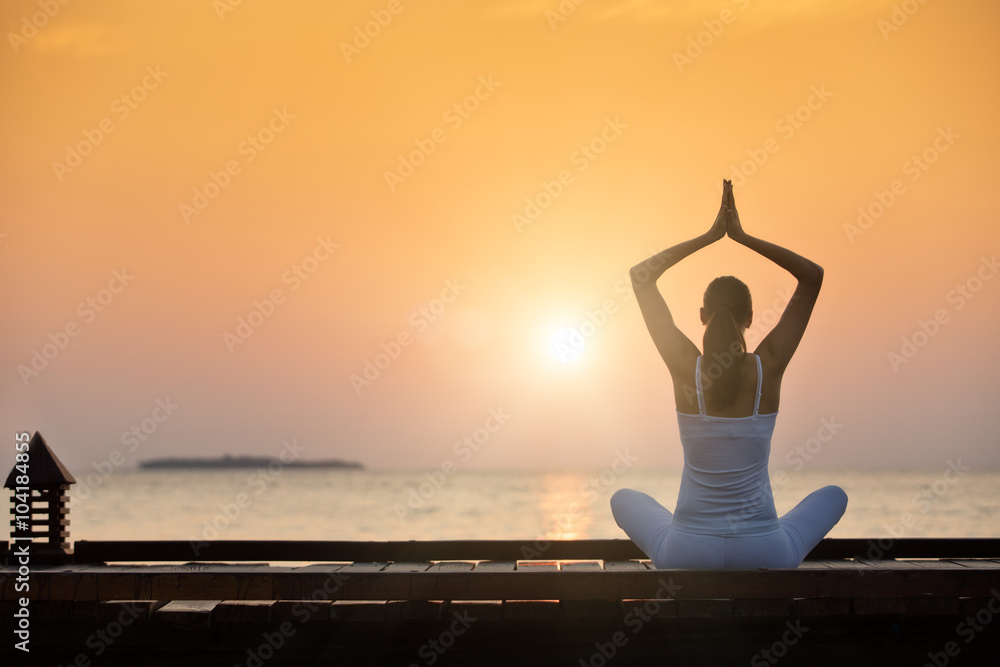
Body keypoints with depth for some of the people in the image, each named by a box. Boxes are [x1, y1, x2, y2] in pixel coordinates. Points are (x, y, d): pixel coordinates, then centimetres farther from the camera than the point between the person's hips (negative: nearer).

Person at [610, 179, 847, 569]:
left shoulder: (685, 367, -9)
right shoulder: (768, 366, -9)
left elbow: (640, 275, 1)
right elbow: (814, 275, 0)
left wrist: (709, 236, 1)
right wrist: (743, 237, -2)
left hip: (688, 552, 0)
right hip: (764, 553, 0)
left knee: (623, 499, 31)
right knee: (834, 495, 29)